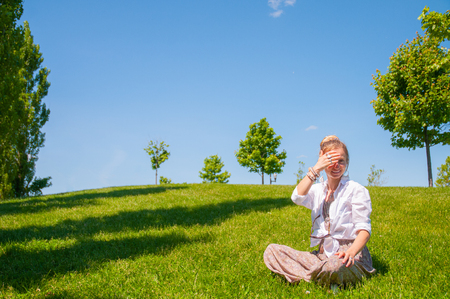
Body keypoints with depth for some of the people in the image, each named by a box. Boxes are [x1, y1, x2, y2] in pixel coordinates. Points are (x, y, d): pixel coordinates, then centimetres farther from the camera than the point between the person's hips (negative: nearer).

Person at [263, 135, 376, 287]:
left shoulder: (356, 190, -1)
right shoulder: (317, 190, 14)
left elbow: (364, 229, -10)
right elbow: (297, 197, -9)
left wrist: (351, 252, -30)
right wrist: (316, 169, -11)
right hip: (322, 254, 6)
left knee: (334, 267, -43)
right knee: (271, 251, -6)